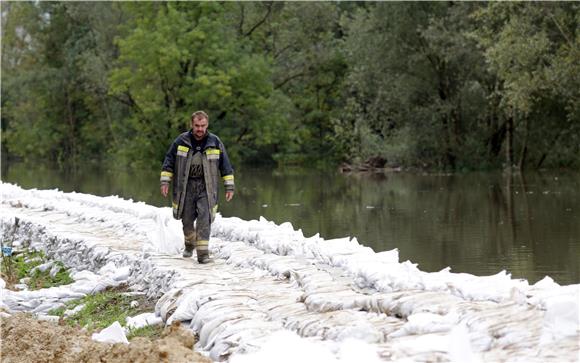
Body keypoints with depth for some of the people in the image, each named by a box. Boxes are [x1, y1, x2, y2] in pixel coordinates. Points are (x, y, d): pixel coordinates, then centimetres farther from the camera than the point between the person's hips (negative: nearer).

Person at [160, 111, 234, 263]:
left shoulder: (215, 142, 0)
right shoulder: (181, 141, -1)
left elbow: (226, 166, 6)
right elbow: (169, 161, 5)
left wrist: (229, 187, 3)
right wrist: (165, 182, -1)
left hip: (206, 187, -1)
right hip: (185, 186, 1)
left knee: (204, 219, -13)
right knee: (187, 219, 10)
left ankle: (203, 253, -14)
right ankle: (189, 244, 37)